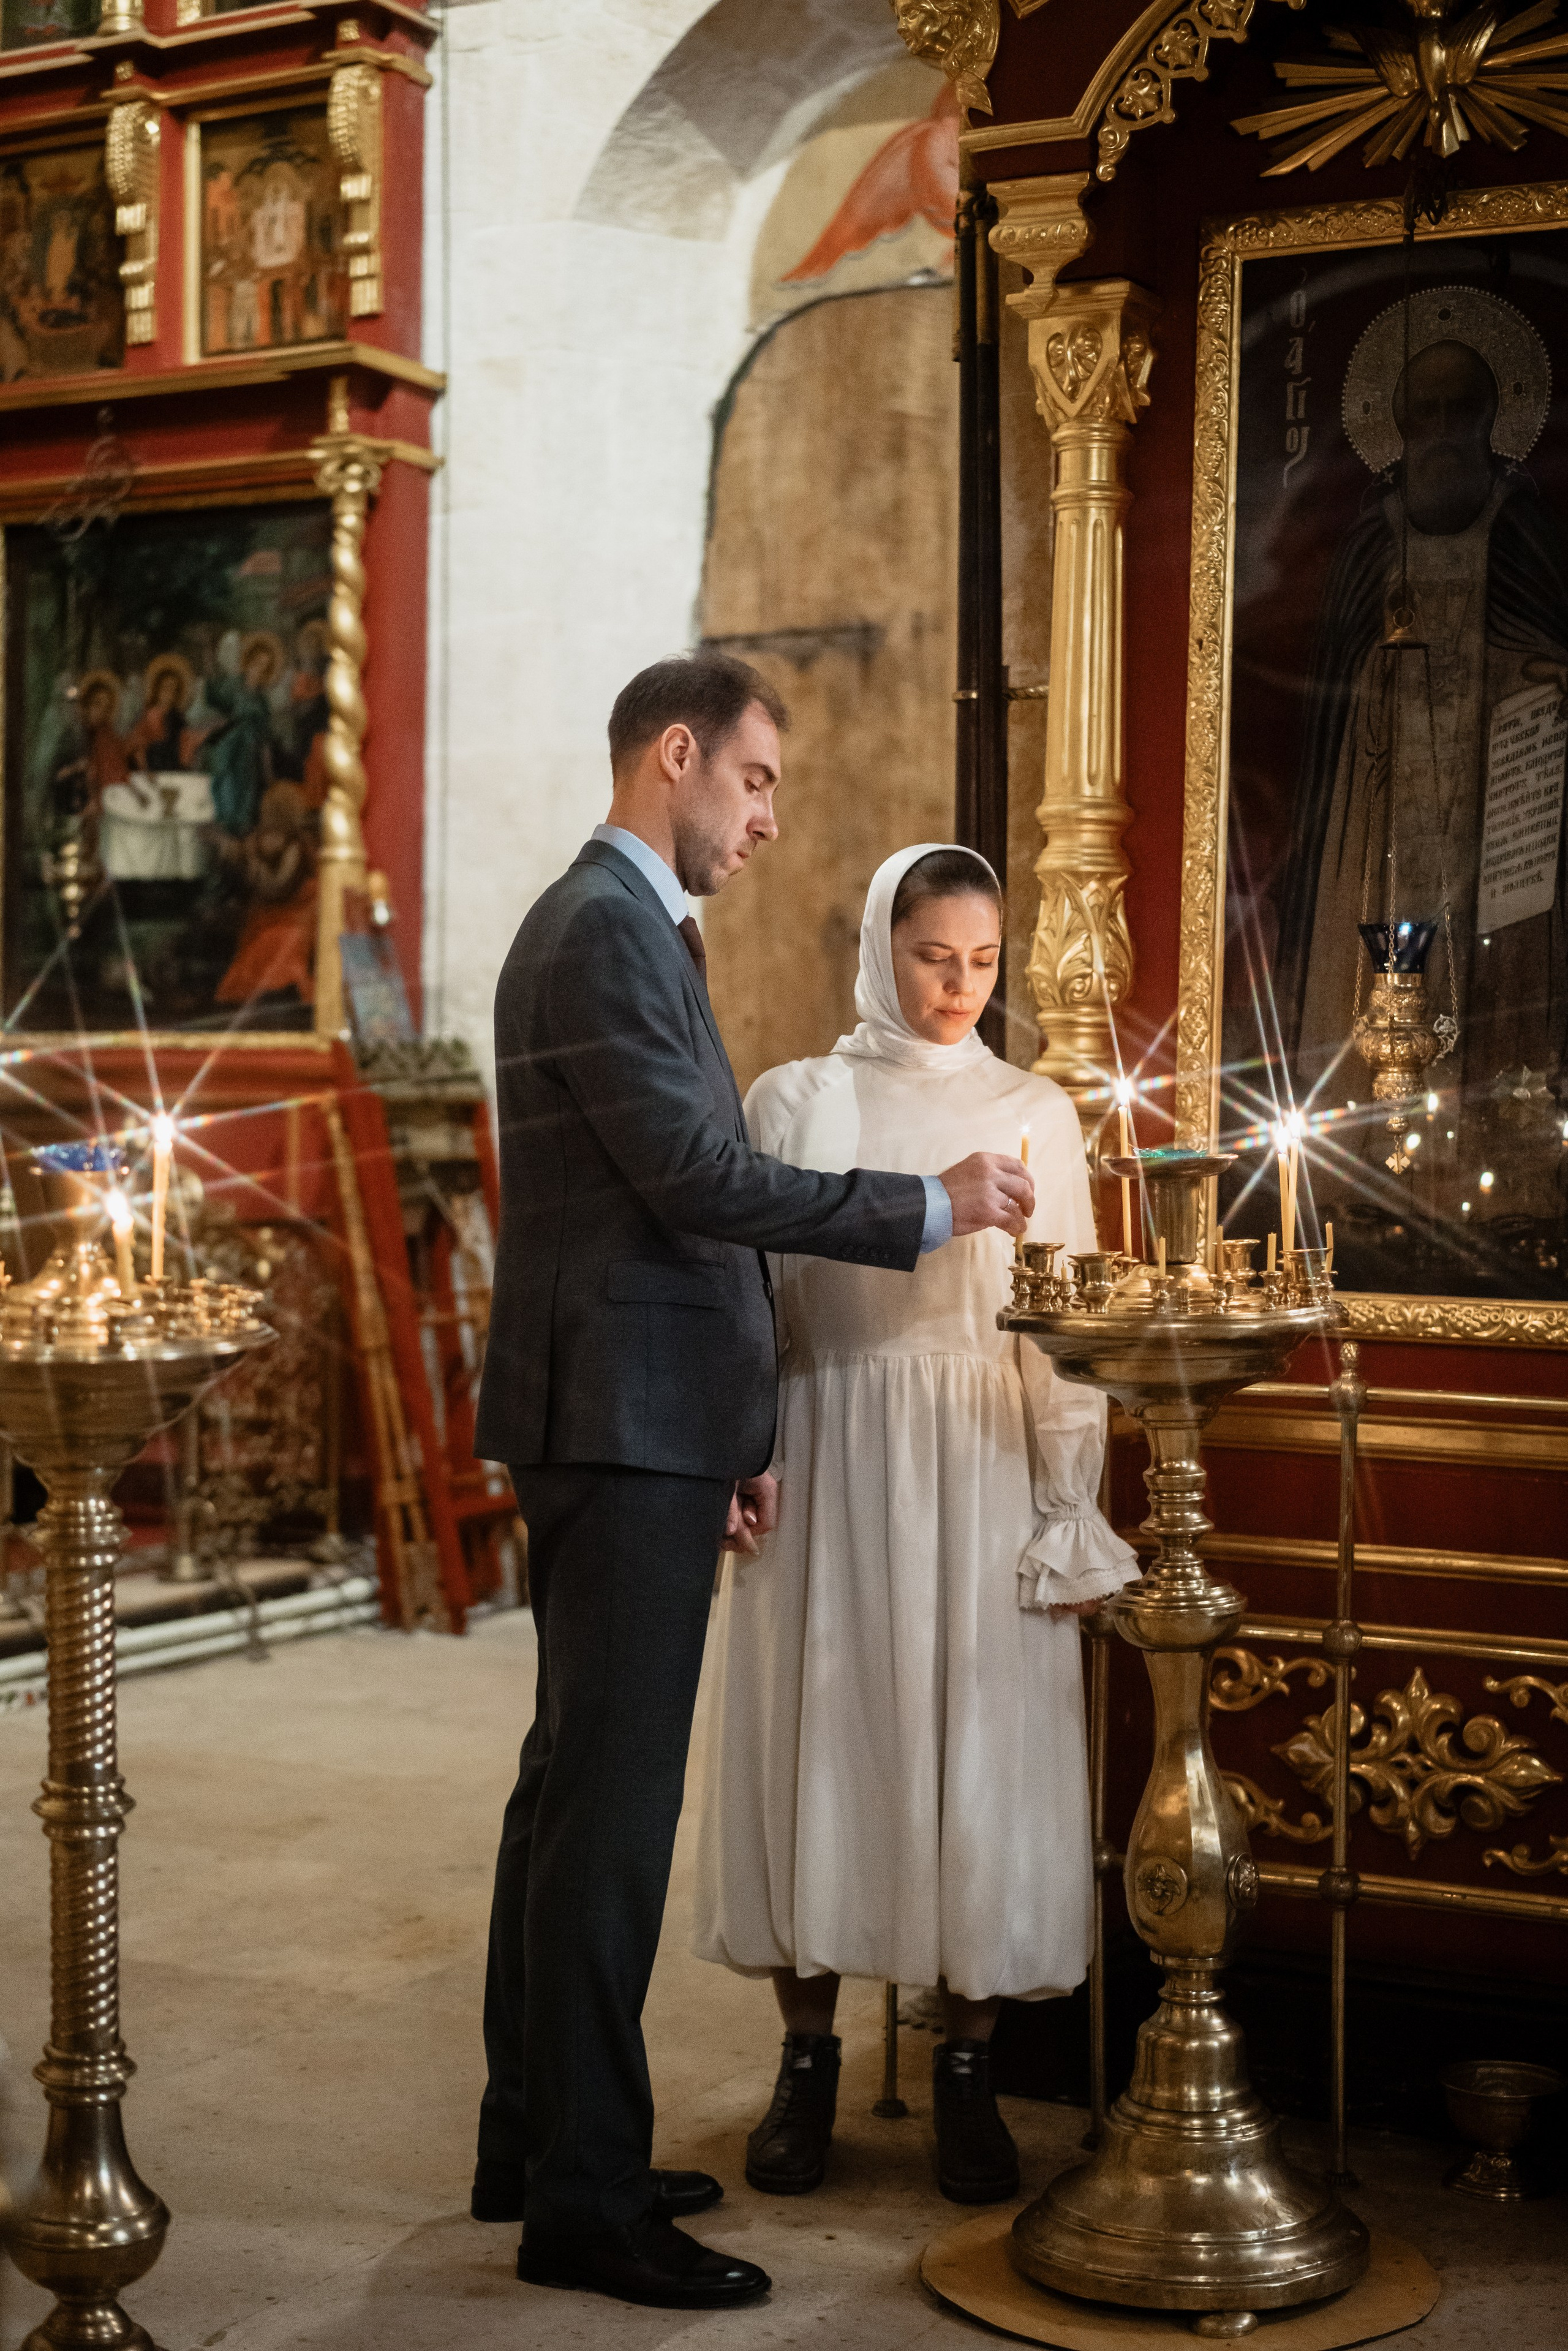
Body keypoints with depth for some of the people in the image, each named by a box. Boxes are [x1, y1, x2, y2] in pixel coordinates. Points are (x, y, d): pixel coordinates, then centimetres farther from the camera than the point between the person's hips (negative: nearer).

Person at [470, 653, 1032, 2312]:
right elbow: (698, 1178, -20)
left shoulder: (624, 926, 20)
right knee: (613, 1804, -6)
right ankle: (584, 2202, 2)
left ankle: (537, 2142, 26)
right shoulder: (605, 929, -12)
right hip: (623, 1428, -11)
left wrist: (727, 1442, 19)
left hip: (631, 1432, 11)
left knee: (574, 1789, 15)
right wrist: (929, 1208, -12)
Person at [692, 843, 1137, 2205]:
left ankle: (968, 2076, 12)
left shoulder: (1034, 1115, 6)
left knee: (983, 1755, 1)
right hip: (828, 1465, 0)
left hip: (979, 1477, 0)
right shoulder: (794, 1103, 6)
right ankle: (808, 2062, 16)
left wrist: (1071, 1521, -1)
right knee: (819, 1738, 3)